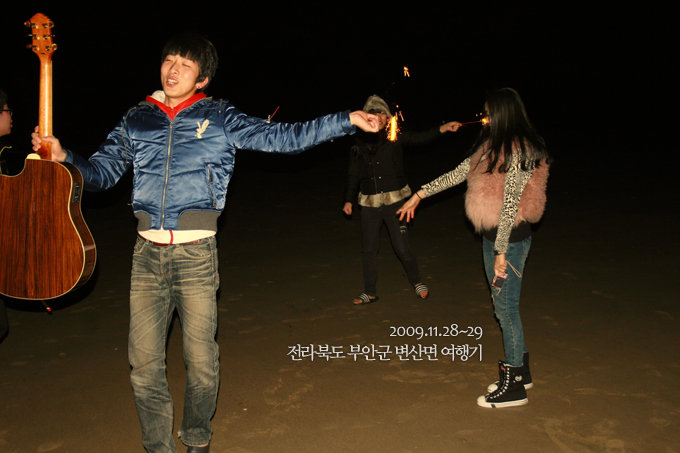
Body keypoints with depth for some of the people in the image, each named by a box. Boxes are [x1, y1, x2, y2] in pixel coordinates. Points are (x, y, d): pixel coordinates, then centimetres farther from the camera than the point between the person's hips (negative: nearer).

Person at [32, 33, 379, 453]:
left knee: (201, 362, 6)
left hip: (196, 253, -2)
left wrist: (346, 120, -10)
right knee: (144, 363, 4)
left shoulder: (219, 117, 3)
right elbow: (101, 172, 12)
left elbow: (282, 137, -4)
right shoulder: (137, 120, 11)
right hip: (148, 253, 3)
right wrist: (64, 156, -8)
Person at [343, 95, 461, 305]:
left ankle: (417, 282, 22)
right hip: (369, 202, 3)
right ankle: (370, 292, 23)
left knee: (401, 246, -3)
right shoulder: (359, 144, 6)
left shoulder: (396, 137, -1)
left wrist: (443, 128, -30)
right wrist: (349, 200, 8)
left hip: (395, 200, -3)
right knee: (369, 249, 8)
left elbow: (420, 138, -15)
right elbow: (353, 175, 11)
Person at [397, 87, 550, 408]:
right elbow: (458, 173, 17)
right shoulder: (493, 148, 12)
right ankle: (520, 371, 31)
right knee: (503, 307, 16)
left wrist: (501, 252, -19)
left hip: (509, 239, -9)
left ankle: (514, 387, 12)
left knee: (506, 308, -1)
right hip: (492, 236, 9)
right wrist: (419, 195, 18)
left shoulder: (517, 153, -16)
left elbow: (511, 204, -19)